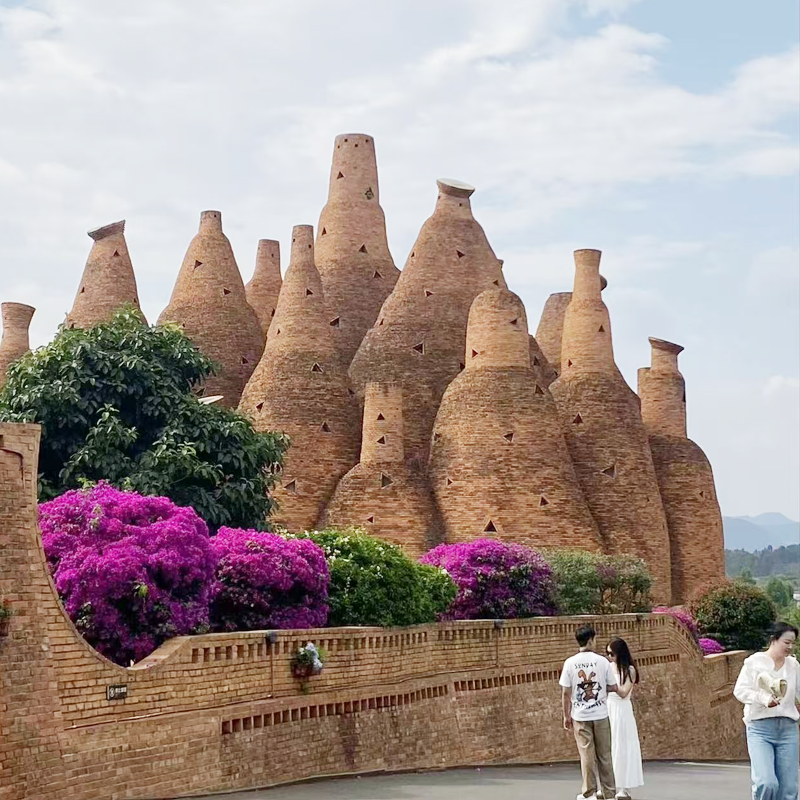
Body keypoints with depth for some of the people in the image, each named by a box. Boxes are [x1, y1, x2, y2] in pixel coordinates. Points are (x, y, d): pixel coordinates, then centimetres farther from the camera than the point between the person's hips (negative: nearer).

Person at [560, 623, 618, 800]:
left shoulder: (570, 663, -6)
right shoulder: (602, 661, -6)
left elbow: (565, 693, -4)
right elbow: (613, 688, 1)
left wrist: (566, 716, 6)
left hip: (580, 716, 0)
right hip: (600, 715, 0)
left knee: (586, 755, 5)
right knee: (604, 755, 10)